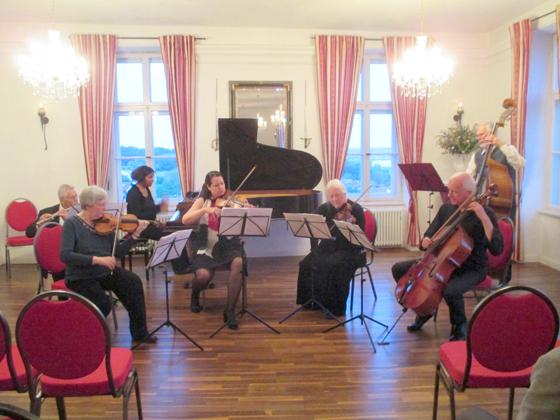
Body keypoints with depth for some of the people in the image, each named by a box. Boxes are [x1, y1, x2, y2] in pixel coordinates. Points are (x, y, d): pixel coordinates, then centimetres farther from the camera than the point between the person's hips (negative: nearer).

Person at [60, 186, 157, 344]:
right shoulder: (72, 224, -12)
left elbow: (118, 251, 2)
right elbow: (65, 255, -24)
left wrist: (135, 234, -10)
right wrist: (97, 259, -32)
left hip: (105, 272, 5)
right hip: (81, 276, -5)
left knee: (133, 282, -20)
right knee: (103, 303, -28)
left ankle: (139, 333, -9)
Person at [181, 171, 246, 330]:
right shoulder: (202, 201, 5)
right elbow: (185, 220, -9)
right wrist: (205, 210, -21)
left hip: (229, 245, 0)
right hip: (207, 247, 0)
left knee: (238, 263, -33)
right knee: (203, 275, -29)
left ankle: (230, 311, -22)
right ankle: (195, 295, 11)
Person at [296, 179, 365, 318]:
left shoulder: (356, 209, -9)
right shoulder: (326, 208, 5)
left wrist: (353, 223, -33)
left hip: (348, 250, -5)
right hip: (327, 247, 5)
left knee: (334, 266, -32)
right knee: (306, 264, -16)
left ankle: (337, 308, -16)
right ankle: (313, 300, 4)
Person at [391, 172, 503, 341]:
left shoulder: (485, 213, -14)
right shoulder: (446, 209, 1)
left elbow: (496, 249, -26)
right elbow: (430, 234, 14)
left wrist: (484, 218, -32)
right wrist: (425, 241, -11)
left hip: (471, 269, -6)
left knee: (450, 290, -38)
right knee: (399, 269, -3)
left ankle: (459, 325, -4)